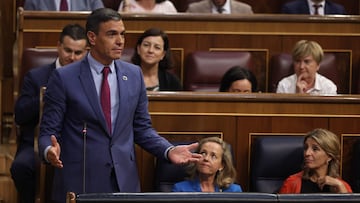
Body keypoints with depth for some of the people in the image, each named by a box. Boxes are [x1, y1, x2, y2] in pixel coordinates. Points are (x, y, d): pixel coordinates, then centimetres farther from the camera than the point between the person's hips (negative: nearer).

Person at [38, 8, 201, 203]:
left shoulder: (134, 75, 7)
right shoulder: (64, 78, -4)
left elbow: (142, 128, 13)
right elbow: (48, 131, -3)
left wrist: (169, 150, -3)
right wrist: (49, 151, -25)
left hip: (124, 181, 3)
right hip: (79, 182, -3)